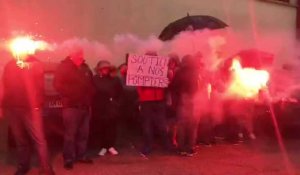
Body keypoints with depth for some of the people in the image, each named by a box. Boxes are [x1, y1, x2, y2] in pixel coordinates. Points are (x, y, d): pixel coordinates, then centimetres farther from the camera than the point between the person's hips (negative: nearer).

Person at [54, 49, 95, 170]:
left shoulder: (85, 68, 14)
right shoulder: (64, 67, -2)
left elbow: (91, 85, 22)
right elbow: (58, 85, -10)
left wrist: (90, 99, 11)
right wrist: (70, 96, -15)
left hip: (85, 105, 6)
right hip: (71, 106, -6)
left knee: (83, 133, 9)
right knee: (70, 133, -5)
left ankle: (81, 155, 21)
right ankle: (69, 159, 4)